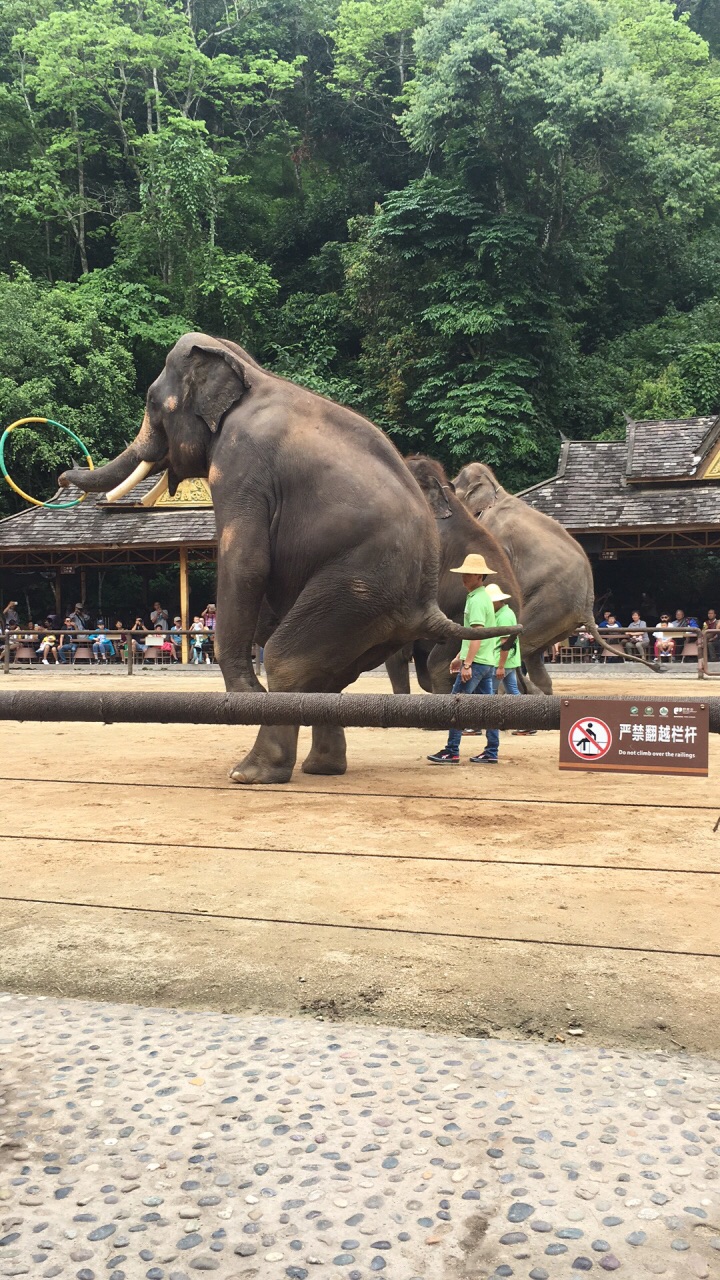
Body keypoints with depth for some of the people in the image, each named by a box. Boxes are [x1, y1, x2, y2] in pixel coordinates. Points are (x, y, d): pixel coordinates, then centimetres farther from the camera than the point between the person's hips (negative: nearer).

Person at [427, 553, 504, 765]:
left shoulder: (477, 600, -13)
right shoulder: (480, 597, 18)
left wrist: (467, 663, -24)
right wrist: (459, 657, 27)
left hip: (476, 662, -10)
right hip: (487, 662, 10)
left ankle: (451, 752, -3)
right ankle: (491, 753, 12)